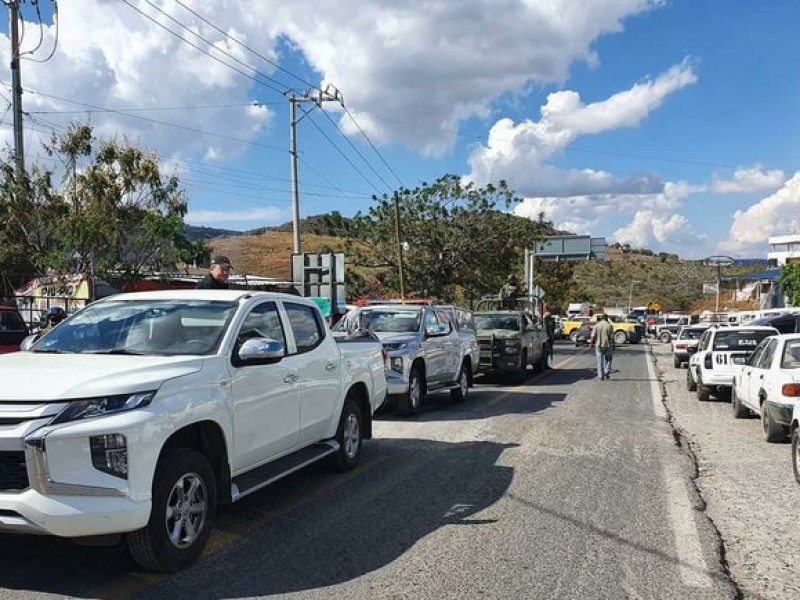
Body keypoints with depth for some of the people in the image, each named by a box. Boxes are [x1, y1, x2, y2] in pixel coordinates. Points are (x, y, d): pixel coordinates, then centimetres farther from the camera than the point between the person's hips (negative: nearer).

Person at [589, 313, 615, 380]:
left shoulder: (596, 326, 1)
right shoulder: (609, 325, -3)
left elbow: (593, 336, -4)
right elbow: (612, 337, -6)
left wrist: (591, 343, 9)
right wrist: (613, 345, 4)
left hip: (598, 345, 1)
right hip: (608, 345, -1)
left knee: (600, 361, 7)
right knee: (608, 360, 13)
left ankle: (600, 375, 6)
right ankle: (607, 374, 5)